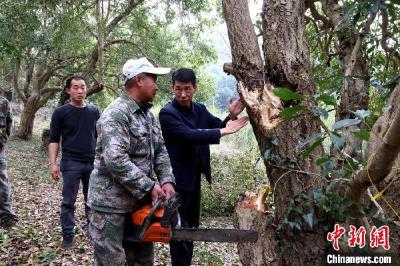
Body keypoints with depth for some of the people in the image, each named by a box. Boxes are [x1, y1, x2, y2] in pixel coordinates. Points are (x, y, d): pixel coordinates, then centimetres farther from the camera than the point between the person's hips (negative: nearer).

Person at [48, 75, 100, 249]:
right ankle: (68, 235, 15)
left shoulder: (94, 111, 6)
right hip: (71, 163, -3)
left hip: (93, 162, 3)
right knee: (68, 201, 4)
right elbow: (54, 140, -2)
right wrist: (53, 163, -11)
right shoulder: (61, 112, -2)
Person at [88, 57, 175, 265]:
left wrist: (167, 180, -6)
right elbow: (115, 160, -29)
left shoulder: (148, 115, 11)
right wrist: (149, 187, -23)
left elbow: (160, 150, 10)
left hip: (139, 201, 9)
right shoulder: (116, 114, -19)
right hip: (111, 203, -9)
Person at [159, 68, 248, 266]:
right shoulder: (167, 113, -16)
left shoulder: (200, 109, 6)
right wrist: (224, 131, -32)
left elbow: (220, 127, 5)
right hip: (177, 178, -7)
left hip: (195, 177, 7)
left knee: (192, 224, 20)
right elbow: (190, 135, -28)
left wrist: (232, 116, -16)